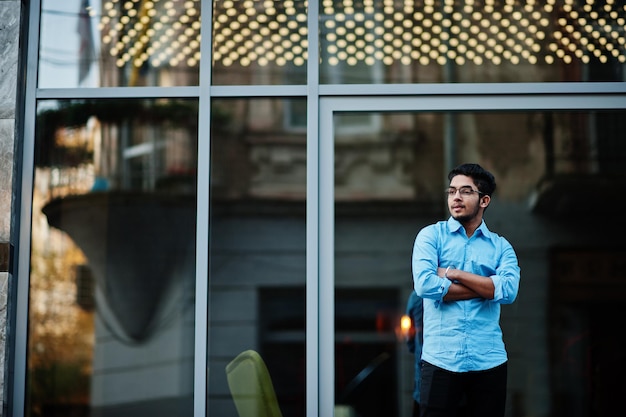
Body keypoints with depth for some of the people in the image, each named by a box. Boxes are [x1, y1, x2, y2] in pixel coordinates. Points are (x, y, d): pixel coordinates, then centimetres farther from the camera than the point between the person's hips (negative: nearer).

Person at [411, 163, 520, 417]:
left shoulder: (501, 246, 9)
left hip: (489, 361, 2)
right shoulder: (431, 235, 4)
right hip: (441, 359, -2)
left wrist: (454, 274, -9)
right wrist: (485, 288, -7)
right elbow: (425, 284, -13)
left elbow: (509, 290, -9)